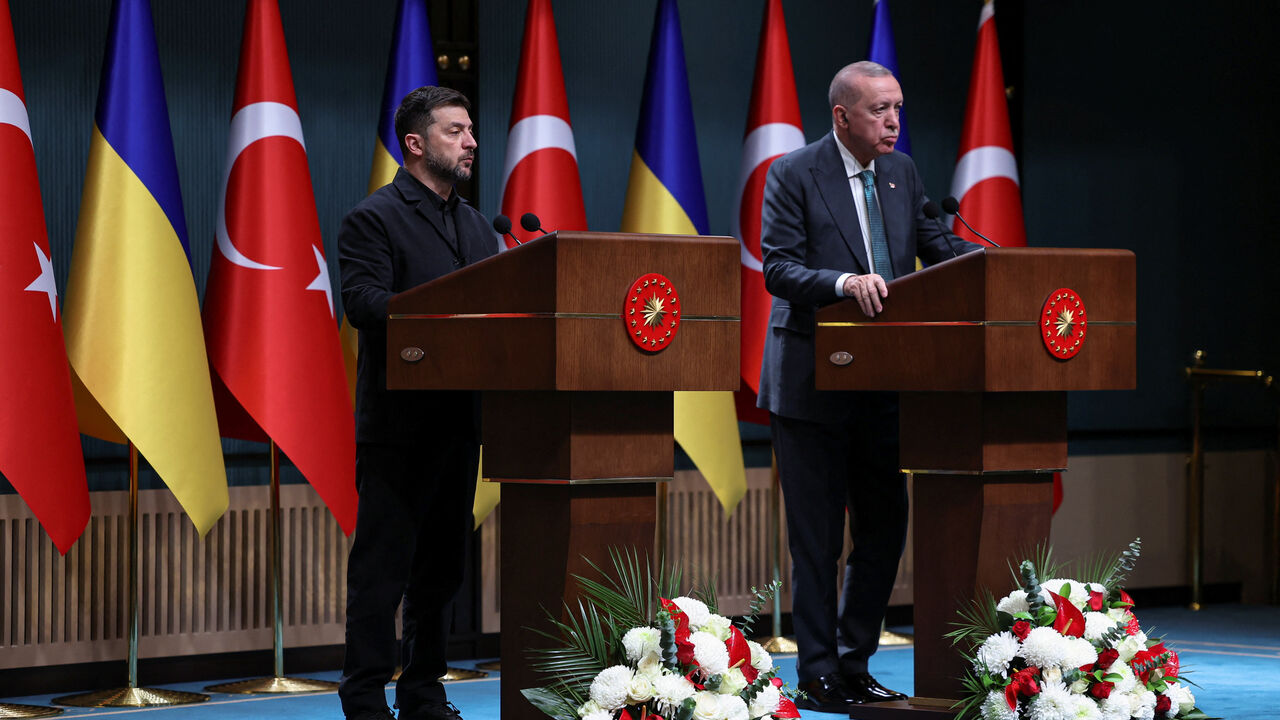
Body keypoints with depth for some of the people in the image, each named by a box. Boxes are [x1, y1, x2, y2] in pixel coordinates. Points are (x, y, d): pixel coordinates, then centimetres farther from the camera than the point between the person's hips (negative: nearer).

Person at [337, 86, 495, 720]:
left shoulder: (477, 226, 19)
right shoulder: (373, 219, -5)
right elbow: (363, 300, -18)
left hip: (459, 421, 8)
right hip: (398, 423, -8)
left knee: (443, 565, 12)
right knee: (382, 566, -5)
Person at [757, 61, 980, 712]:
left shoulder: (901, 172, 10)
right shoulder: (794, 174, -8)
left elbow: (938, 248, 9)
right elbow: (778, 268, -14)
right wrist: (844, 281, -30)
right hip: (811, 383, -6)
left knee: (884, 528, 9)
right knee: (816, 536, 0)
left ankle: (854, 664, 21)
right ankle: (818, 676, 7)